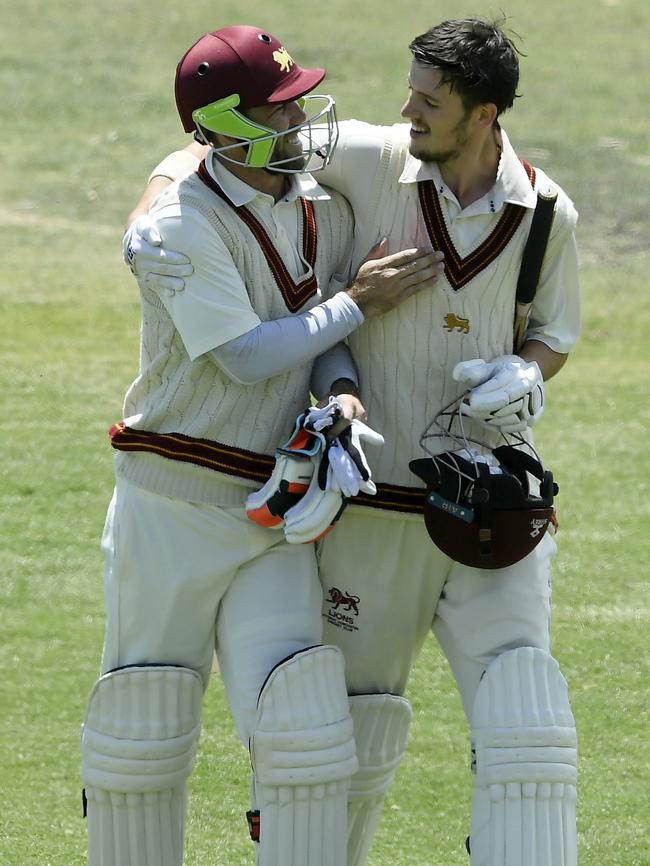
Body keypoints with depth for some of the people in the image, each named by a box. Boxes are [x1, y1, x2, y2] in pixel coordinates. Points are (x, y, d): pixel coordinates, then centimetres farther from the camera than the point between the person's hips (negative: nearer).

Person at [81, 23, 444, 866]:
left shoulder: (325, 209, 6)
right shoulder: (182, 227, -14)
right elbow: (245, 359, -20)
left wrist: (343, 396, -10)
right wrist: (358, 304, -13)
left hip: (272, 508, 5)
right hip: (172, 503, -5)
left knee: (304, 725, -8)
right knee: (146, 727, 5)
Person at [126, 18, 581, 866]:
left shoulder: (547, 214, -3)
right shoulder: (370, 159, -8)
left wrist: (523, 376, -10)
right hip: (373, 501, 0)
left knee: (524, 725, -10)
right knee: (355, 730, 9)